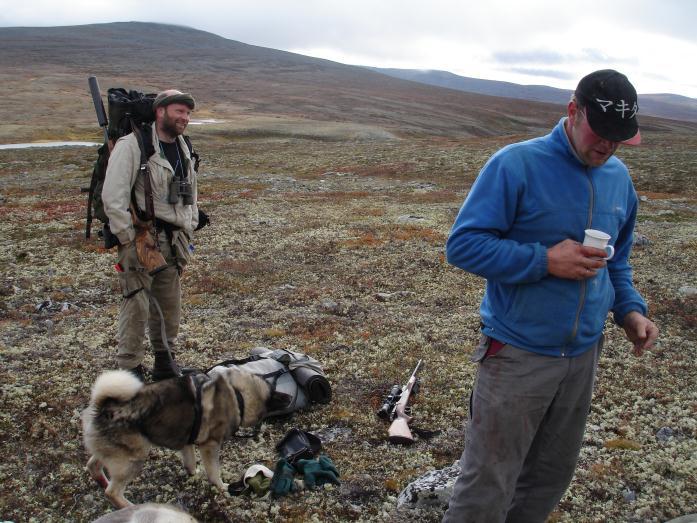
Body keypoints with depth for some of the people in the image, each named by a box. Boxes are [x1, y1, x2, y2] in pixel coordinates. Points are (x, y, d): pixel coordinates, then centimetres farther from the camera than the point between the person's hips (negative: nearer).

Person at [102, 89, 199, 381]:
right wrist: (128, 239, -16)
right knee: (137, 306, -6)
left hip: (172, 240, 7)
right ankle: (129, 370, 7)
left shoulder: (183, 148, 13)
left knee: (169, 304, 13)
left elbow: (190, 193, 24)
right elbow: (112, 196, -17)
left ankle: (164, 361, 29)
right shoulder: (132, 145, -12)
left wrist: (188, 232, 15)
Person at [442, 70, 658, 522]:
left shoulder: (620, 178, 7)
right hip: (518, 356, -6)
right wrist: (545, 261, -23)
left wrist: (629, 308, 4)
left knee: (551, 477, 19)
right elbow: (463, 244, -17)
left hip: (583, 355, 6)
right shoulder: (517, 164, -14)